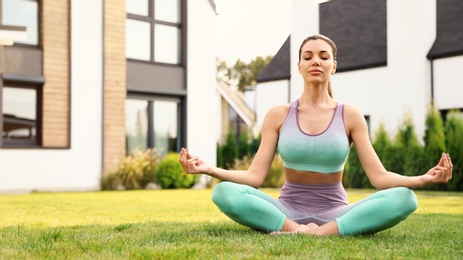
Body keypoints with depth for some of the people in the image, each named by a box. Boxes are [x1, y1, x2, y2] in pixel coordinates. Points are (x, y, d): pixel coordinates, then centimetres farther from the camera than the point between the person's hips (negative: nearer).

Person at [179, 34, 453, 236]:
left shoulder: (350, 115, 0)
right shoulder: (278, 115, 1)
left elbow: (379, 177, -6)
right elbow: (255, 176, -5)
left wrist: (423, 179, -25)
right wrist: (210, 169, -22)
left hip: (335, 215, 1)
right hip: (287, 211, 0)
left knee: (404, 198, -28)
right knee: (224, 192, -28)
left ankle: (321, 232, -31)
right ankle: (298, 230, -28)